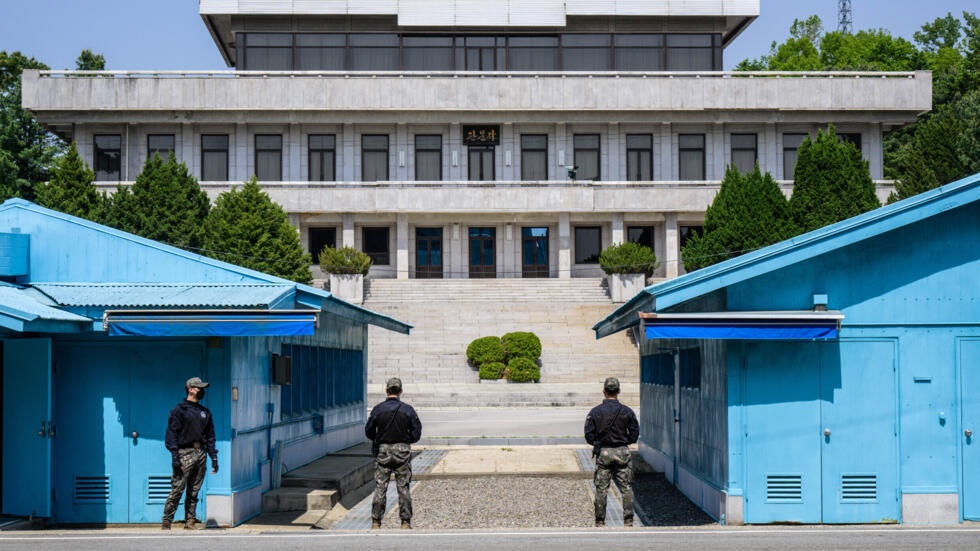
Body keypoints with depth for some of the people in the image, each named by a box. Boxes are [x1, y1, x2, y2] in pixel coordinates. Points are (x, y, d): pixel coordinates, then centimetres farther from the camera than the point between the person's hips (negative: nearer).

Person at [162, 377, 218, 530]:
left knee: (194, 491, 8)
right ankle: (167, 521, -3)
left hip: (201, 454, 6)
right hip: (185, 453, -6)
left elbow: (210, 436, 21)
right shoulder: (179, 410, -1)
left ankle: (190, 520, 13)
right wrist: (174, 456, -15)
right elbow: (172, 433, -6)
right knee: (177, 490, -8)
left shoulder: (205, 412, 18)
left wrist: (214, 458, 14)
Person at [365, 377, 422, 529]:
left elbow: (368, 432, 0)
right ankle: (405, 521, 6)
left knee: (380, 487, 3)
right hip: (403, 451, 0)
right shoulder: (408, 410, -4)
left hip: (382, 451, 0)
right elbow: (417, 434, -2)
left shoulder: (378, 409, -4)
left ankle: (376, 522, 3)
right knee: (403, 488, 5)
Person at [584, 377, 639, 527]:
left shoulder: (595, 412, -3)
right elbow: (635, 434, 2)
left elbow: (589, 436, -2)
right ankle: (628, 520, 4)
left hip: (603, 453, 0)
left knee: (601, 489, 5)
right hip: (622, 453, 0)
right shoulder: (627, 412, -2)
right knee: (626, 488, 6)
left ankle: (600, 522, 7)